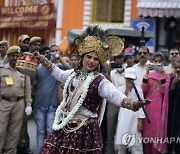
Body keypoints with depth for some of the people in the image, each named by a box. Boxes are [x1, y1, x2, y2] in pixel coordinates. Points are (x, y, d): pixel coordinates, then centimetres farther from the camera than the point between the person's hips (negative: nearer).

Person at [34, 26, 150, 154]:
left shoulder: (100, 81, -11)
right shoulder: (74, 73, 10)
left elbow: (115, 95, -26)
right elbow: (59, 73, 31)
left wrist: (133, 105, -45)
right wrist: (41, 59, 37)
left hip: (85, 130, -6)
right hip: (65, 126, 6)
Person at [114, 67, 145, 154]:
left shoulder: (138, 90, -2)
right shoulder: (120, 89, 4)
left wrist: (140, 121, -6)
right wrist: (127, 90, -13)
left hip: (134, 118, -2)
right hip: (123, 118, 2)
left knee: (135, 140, -1)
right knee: (121, 140, 7)